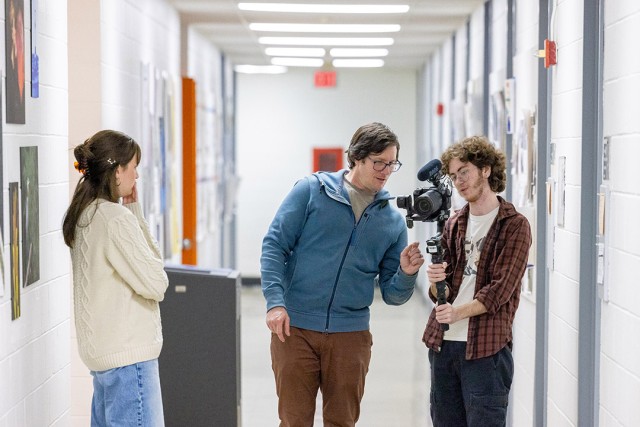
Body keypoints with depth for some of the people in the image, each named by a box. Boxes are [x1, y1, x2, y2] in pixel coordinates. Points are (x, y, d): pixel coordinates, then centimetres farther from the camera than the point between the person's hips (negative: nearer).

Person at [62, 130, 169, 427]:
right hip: (128, 352, -10)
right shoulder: (116, 219, -18)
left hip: (100, 348, 10)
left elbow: (144, 255, 15)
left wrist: (134, 210, 7)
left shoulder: (84, 216, 10)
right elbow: (155, 284, -14)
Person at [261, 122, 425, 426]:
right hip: (294, 328, -3)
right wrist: (275, 302, -14)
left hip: (351, 335, 3)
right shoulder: (311, 190, 1)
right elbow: (274, 245, -3)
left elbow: (392, 295, 11)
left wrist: (406, 274, -11)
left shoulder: (393, 220, 9)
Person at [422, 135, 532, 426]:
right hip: (443, 343, 6)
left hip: (486, 347, -6)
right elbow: (440, 294, 13)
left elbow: (500, 290, -12)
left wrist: (459, 312, -25)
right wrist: (436, 281, -10)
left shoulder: (514, 226, -3)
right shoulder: (454, 225, 14)